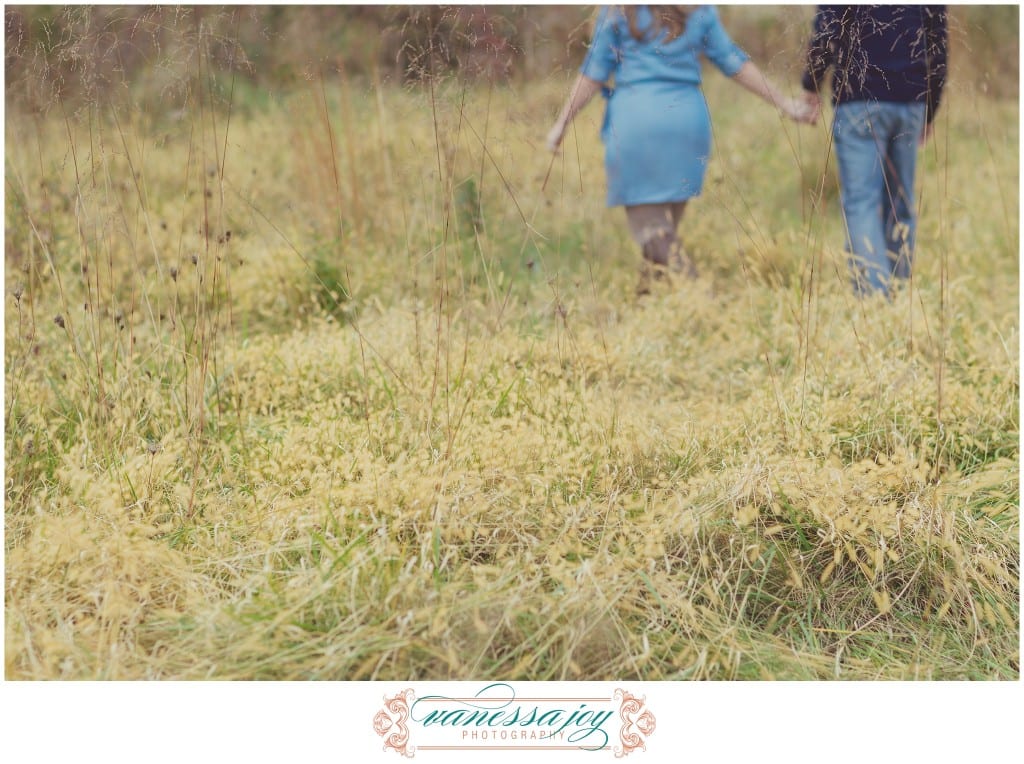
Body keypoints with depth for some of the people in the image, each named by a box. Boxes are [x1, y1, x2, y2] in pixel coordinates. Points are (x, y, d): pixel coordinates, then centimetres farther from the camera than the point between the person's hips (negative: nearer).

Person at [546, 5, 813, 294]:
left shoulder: (616, 11, 3)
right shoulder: (699, 10, 9)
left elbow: (594, 72, 2)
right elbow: (735, 63, 10)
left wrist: (561, 123, 8)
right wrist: (783, 103, 17)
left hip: (633, 117, -3)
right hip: (688, 116, 3)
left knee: (646, 218, -1)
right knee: (669, 218, 12)